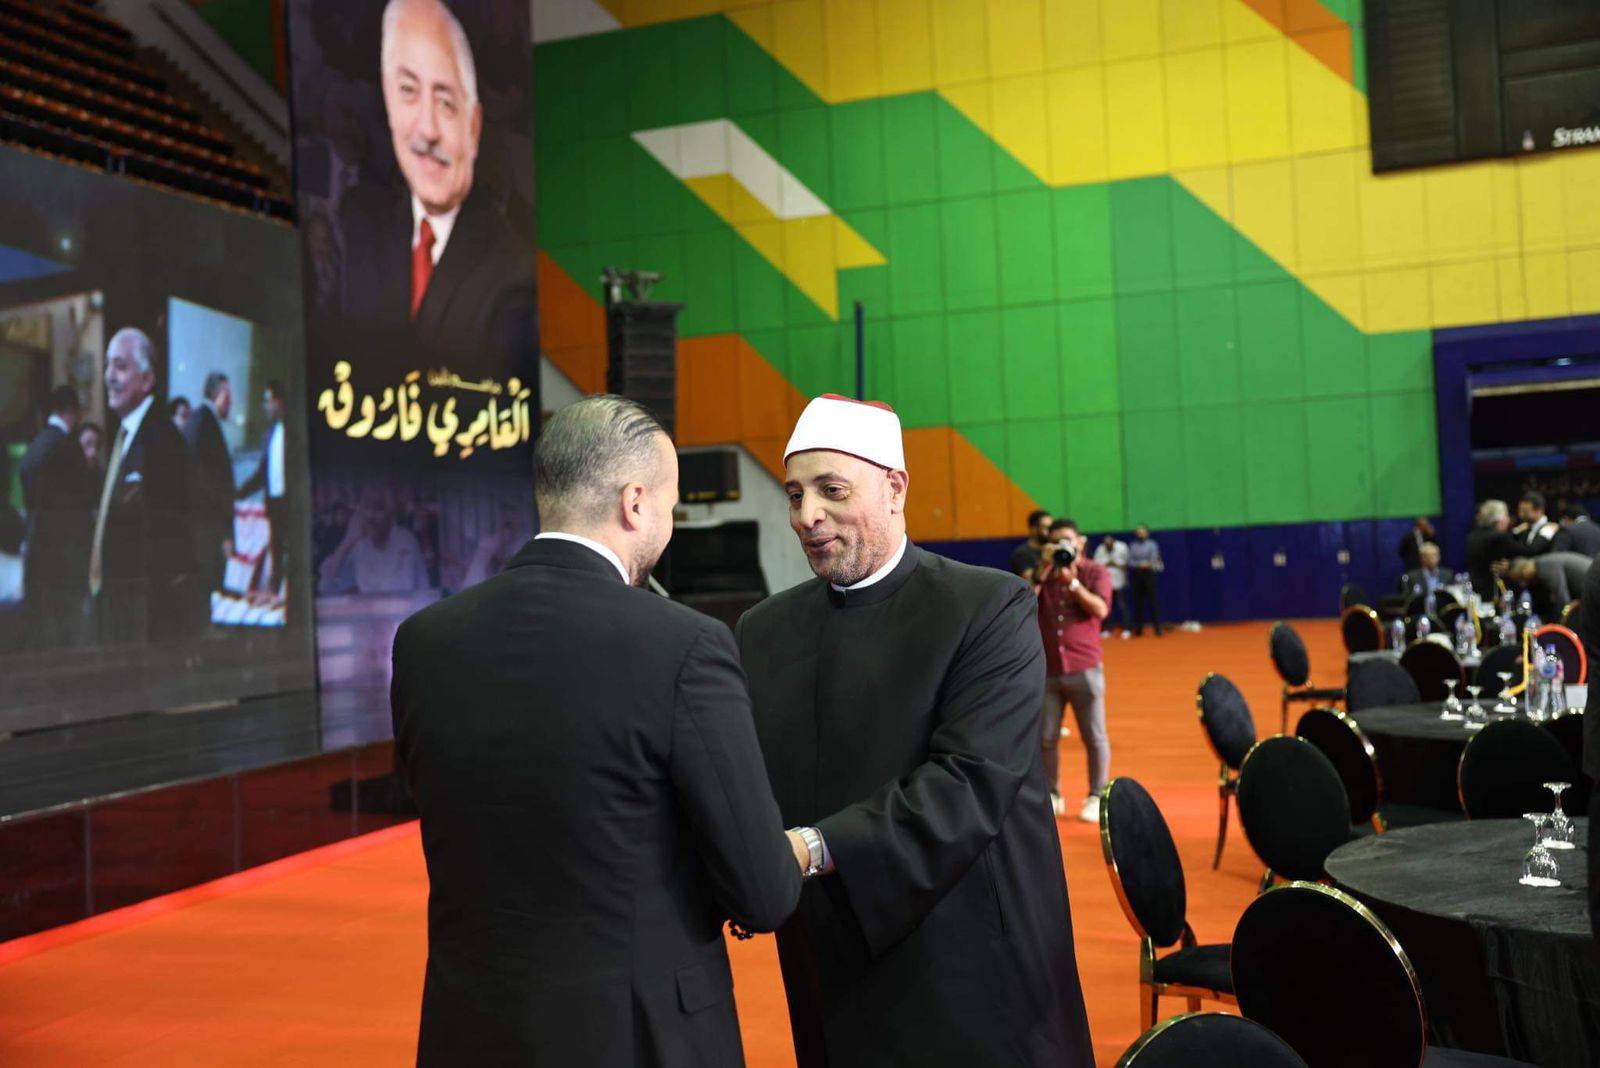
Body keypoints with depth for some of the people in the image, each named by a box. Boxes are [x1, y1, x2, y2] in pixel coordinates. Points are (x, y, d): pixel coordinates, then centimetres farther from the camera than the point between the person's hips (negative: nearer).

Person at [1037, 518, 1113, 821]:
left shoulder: (1095, 573, 3)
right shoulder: (1044, 573, 10)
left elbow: (1100, 609, -13)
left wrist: (1072, 581, -17)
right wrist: (1044, 571, -9)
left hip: (1084, 668, -2)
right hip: (1047, 669, 2)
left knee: (1094, 737, 2)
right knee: (1045, 737, 2)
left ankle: (1096, 797, 13)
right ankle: (1051, 796, 15)